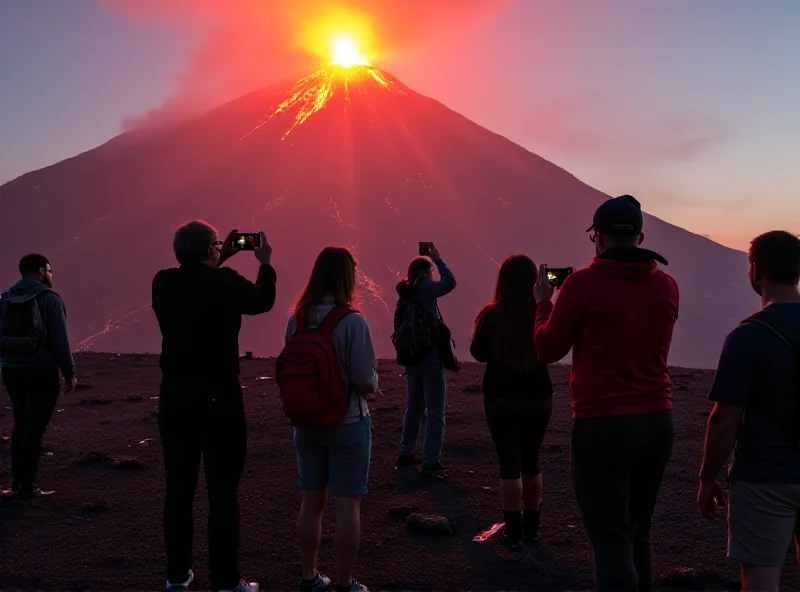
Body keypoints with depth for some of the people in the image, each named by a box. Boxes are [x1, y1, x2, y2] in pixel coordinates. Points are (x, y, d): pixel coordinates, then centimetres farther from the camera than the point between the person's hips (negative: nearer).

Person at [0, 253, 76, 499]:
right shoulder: (50, 298, -10)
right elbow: (60, 339, -13)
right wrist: (69, 373, -9)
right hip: (41, 372, -6)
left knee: (21, 425, 16)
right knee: (35, 428, -1)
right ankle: (27, 486, 2)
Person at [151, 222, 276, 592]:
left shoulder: (163, 283, 0)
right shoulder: (225, 283, -13)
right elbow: (263, 302, 7)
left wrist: (220, 263, 25)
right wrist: (265, 263, 21)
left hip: (174, 395, 5)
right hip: (218, 397, -5)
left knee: (178, 487, 12)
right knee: (222, 490, 2)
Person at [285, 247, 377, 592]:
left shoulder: (296, 321, -3)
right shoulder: (353, 322, -18)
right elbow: (366, 384, -18)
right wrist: (374, 374, 3)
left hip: (307, 423, 5)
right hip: (348, 424, -5)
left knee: (311, 502, 15)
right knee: (348, 505, 6)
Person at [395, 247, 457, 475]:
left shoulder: (405, 293, 7)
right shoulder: (424, 289, -15)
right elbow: (450, 282, -8)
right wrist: (437, 259, 0)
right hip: (431, 360, -8)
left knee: (413, 409, 20)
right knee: (435, 414, -1)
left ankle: (406, 454, 25)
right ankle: (431, 461, 0)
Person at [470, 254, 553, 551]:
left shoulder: (491, 315, -12)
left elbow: (478, 353, 0)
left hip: (500, 399, -2)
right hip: (538, 398, 2)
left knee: (509, 465, 5)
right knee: (530, 462, 17)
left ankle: (514, 531, 8)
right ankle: (531, 526, 27)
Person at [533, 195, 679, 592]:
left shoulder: (583, 284, -11)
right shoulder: (667, 286, 4)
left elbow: (547, 350, -1)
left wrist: (544, 302, 16)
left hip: (602, 426, -5)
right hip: (657, 423, 6)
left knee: (612, 541, 1)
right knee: (638, 535, 20)